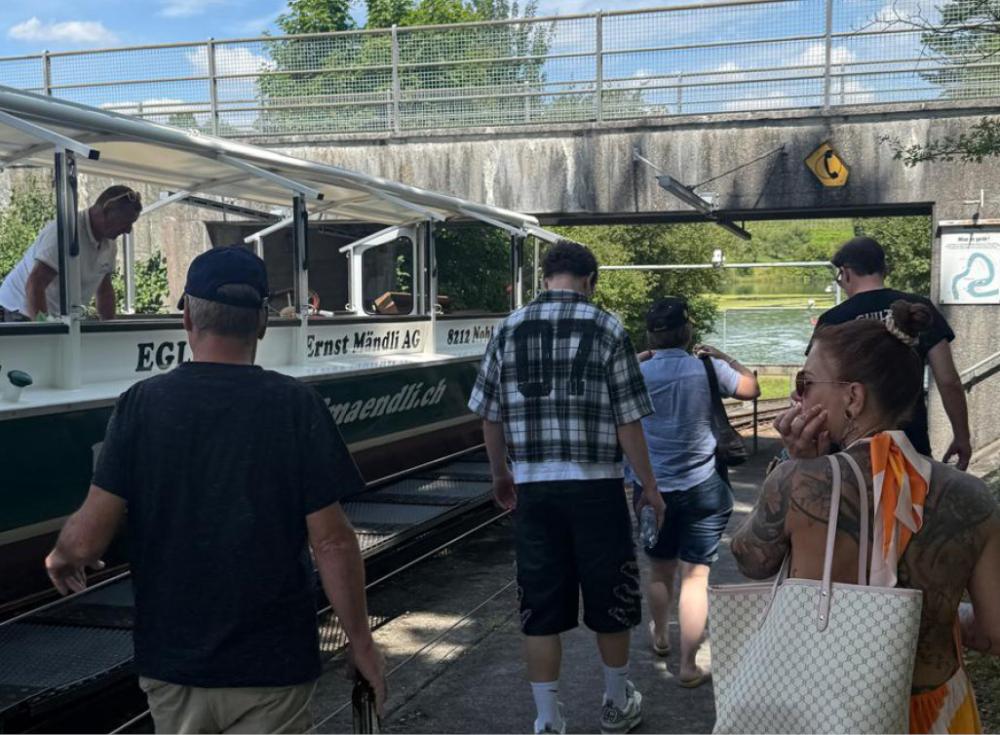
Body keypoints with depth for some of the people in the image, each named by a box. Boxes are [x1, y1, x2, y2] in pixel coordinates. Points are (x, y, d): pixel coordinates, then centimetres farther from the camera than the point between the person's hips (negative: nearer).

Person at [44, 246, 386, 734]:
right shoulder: (297, 405, -12)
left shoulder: (141, 403, -9)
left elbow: (86, 541, -10)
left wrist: (60, 558, 14)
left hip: (171, 661, 2)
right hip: (272, 664, -2)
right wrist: (360, 640, 0)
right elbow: (332, 543, -13)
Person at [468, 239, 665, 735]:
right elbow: (627, 422, -6)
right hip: (595, 486, -2)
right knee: (609, 600, 15)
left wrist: (500, 474, 22)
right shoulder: (606, 330, -5)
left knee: (540, 609, 9)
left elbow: (490, 416, 7)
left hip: (533, 488, 2)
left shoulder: (508, 331, 4)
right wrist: (650, 487, 4)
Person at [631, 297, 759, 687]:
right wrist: (722, 357, 17)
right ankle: (688, 666, 2)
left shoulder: (638, 373, -8)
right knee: (695, 577, 1)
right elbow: (751, 388, 6)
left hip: (653, 489, 2)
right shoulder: (707, 369, -10)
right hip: (703, 489, -2)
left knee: (660, 570, 20)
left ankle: (660, 637, 43)